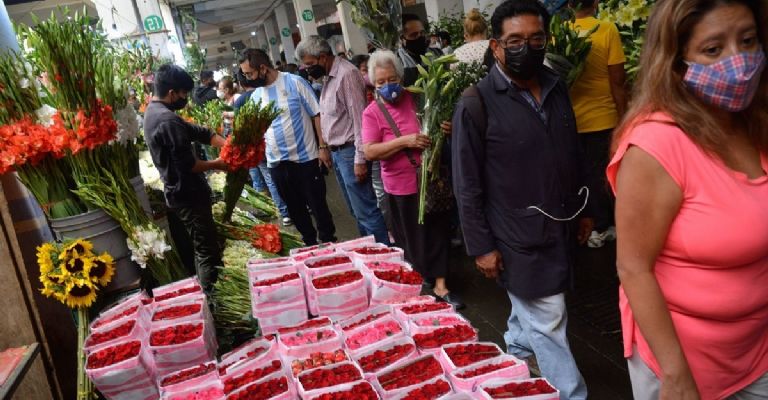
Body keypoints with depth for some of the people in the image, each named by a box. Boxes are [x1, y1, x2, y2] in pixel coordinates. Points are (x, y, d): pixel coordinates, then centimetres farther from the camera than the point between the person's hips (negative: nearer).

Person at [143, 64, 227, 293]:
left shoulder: (152, 112, 10)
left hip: (178, 191, 11)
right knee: (208, 251, -3)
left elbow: (198, 132, 8)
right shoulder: (168, 121, -24)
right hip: (188, 194, -11)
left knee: (202, 247, 20)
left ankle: (206, 293, 31)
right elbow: (188, 165, -24)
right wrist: (216, 164, -7)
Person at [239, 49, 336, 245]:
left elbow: (316, 115, -6)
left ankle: (329, 242, 21)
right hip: (276, 162, 5)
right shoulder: (255, 96, 7)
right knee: (295, 208, 15)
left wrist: (322, 147, -11)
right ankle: (310, 243, 31)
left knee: (318, 205, 5)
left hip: (305, 157, -5)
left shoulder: (294, 82, -8)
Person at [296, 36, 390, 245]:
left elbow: (359, 119, -20)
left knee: (365, 211, -4)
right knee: (356, 210, 17)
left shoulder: (346, 74, -16)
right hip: (337, 152, 9)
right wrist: (325, 147, 17)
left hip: (350, 152, -9)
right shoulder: (328, 77, 12)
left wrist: (360, 160, -21)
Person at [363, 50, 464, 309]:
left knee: (438, 232, 8)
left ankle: (440, 285, 21)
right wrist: (404, 141, -25)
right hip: (401, 186, -2)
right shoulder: (372, 112, -8)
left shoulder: (416, 99, 0)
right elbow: (370, 152, -17)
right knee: (412, 238, 12)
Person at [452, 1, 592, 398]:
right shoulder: (476, 104, -17)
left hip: (559, 228, 7)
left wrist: (583, 210, 16)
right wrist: (481, 246, -12)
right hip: (518, 238, -6)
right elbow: (467, 186, -14)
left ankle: (514, 353, 51)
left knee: (528, 309, 26)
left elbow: (574, 155, 13)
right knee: (547, 322, 5)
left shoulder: (556, 88, 3)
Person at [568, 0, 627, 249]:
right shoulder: (608, 30, -12)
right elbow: (617, 82, -11)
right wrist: (623, 117, -1)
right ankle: (601, 228, 25)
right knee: (600, 173, 12)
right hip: (601, 118, -2)